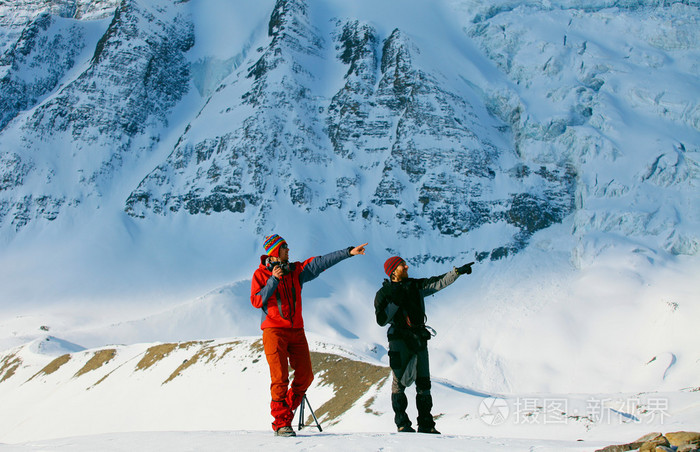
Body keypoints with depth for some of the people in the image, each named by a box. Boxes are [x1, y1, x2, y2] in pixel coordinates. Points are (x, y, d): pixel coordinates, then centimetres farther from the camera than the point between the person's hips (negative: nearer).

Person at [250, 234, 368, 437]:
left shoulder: (296, 270, 12)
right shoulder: (261, 274, 2)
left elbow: (321, 262, 6)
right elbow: (256, 301, -8)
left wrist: (348, 252, 0)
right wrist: (273, 280, -14)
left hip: (296, 330, 5)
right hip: (274, 330, -5)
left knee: (305, 376, 1)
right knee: (280, 378, -10)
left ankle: (285, 410, 18)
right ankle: (281, 423, -3)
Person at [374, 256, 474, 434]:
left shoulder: (415, 286, 13)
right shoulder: (384, 294, 2)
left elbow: (438, 283, 8)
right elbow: (382, 320, -8)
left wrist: (457, 272, -1)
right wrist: (395, 302, -15)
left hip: (419, 339, 4)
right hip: (400, 339, -4)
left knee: (424, 382, 3)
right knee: (399, 381, -11)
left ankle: (426, 424, 6)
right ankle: (402, 423, -7)